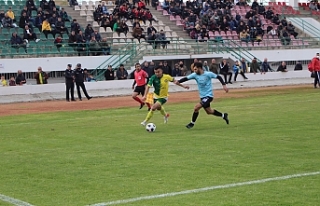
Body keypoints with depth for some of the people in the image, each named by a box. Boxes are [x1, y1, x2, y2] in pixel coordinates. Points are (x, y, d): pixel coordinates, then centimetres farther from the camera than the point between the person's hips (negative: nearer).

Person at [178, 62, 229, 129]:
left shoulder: (208, 74, -16)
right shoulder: (195, 75, -3)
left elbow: (218, 77, -7)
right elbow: (186, 78, -10)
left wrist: (224, 85, -14)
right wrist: (178, 82, -24)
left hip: (208, 96, -7)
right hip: (202, 96, 7)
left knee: (196, 107, -18)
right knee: (209, 111, 18)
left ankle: (192, 123, 0)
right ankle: (223, 115, 39)